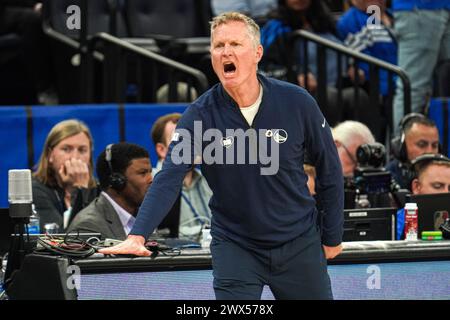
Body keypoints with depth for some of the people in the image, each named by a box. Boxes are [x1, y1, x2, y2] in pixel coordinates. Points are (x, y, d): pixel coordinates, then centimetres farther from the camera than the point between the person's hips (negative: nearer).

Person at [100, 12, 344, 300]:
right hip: (234, 246, -1)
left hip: (299, 244, 1)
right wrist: (138, 236, -34)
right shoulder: (200, 115, -12)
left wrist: (332, 237, 6)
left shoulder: (297, 103, -11)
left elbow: (329, 168, 1)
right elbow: (169, 179, -20)